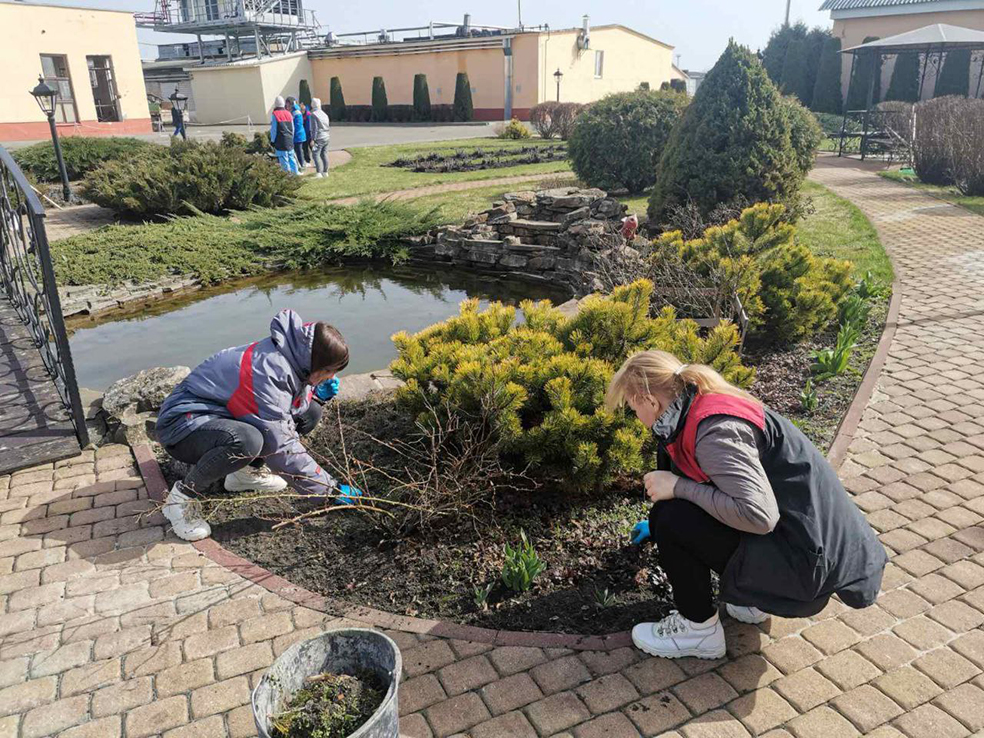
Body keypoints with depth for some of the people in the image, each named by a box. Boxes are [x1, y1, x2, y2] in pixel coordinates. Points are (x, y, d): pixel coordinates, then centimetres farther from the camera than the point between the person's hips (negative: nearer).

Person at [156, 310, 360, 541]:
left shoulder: (292, 356, -6)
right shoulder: (266, 372, -32)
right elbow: (280, 447, -30)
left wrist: (317, 393, -9)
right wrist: (330, 489, -24)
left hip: (226, 417, 9)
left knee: (310, 411, -3)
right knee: (246, 440, -41)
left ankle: (246, 472, 7)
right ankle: (181, 496, -15)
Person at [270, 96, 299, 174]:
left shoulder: (275, 114, -8)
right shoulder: (288, 113, 8)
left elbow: (273, 129, -6)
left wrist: (272, 140, 4)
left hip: (280, 141, -6)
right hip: (290, 140, 6)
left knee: (283, 159, -2)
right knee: (291, 157, 13)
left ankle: (287, 172, -2)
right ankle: (295, 172, 17)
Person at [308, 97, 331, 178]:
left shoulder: (314, 114, -10)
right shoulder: (324, 114, 14)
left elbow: (314, 128, -15)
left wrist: (312, 139, -13)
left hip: (319, 138, -8)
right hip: (326, 137, 8)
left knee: (316, 155, -8)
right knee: (324, 154, 11)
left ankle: (319, 172, -17)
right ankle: (325, 172, 15)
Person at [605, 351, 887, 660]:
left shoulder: (715, 431, -24)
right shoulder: (699, 409, 6)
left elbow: (759, 515, -32)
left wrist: (677, 488, -23)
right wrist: (657, 526, 40)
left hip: (804, 564, -10)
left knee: (672, 518, -17)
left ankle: (699, 630, 4)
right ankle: (752, 599, 20)